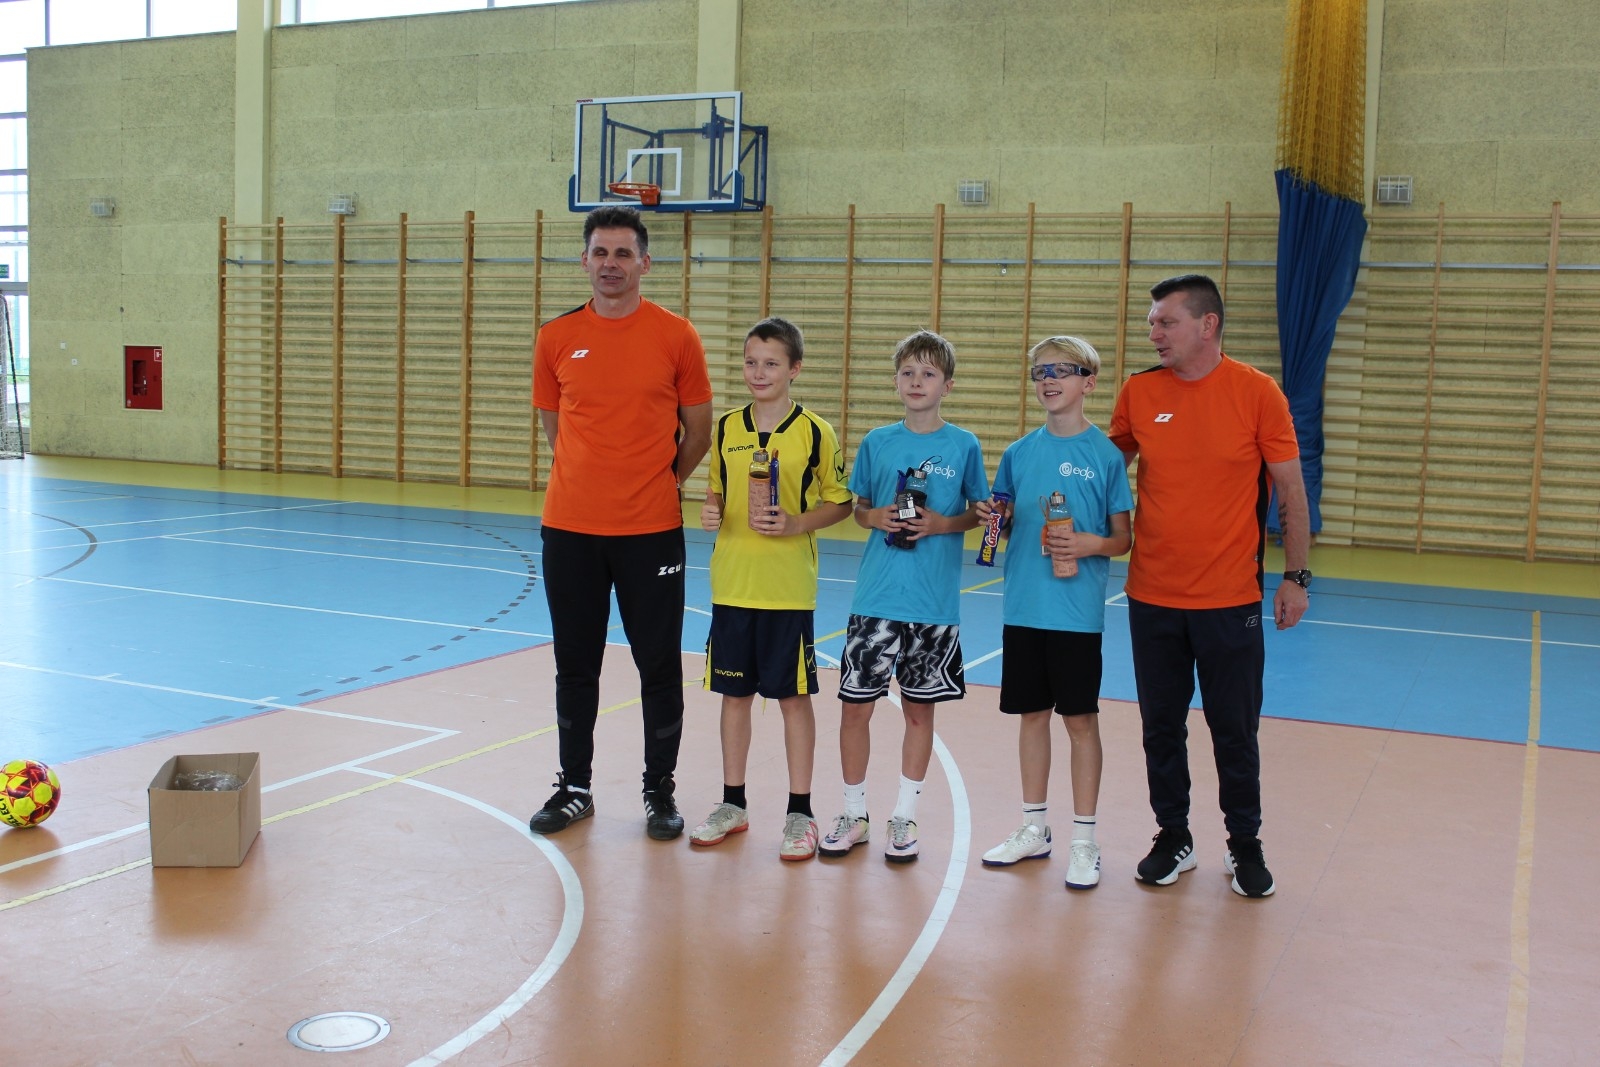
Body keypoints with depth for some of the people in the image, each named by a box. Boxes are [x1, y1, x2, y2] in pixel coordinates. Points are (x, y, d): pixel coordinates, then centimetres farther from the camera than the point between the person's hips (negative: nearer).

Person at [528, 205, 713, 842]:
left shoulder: (675, 335, -3)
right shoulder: (556, 337, 3)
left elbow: (699, 429, 5)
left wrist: (660, 481, 8)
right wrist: (597, 476, 12)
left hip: (652, 529, -2)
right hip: (569, 526, 2)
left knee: (659, 665, 5)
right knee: (575, 664, 11)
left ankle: (660, 790, 20)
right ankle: (574, 787, 25)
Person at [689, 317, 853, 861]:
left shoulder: (814, 433, -5)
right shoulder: (727, 428, 6)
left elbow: (839, 502, 0)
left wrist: (795, 524, -15)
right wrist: (710, 512, -5)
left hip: (788, 588, -4)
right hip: (732, 584, 4)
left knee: (793, 695, 3)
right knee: (735, 692, 12)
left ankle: (800, 813, 15)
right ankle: (733, 804, 25)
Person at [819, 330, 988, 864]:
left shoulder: (964, 446, -1)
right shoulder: (877, 442, 3)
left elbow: (979, 513, 6)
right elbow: (858, 508, 12)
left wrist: (942, 524, -12)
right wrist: (876, 517, -10)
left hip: (935, 602, -1)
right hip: (876, 596, 1)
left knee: (919, 709, 9)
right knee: (855, 705, 3)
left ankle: (904, 818, 23)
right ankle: (854, 814, 20)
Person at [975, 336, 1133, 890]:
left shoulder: (1105, 454, -5)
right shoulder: (1020, 452, 7)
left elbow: (1123, 537, -3)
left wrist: (1091, 544, -22)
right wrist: (992, 516, -5)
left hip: (1077, 610, -4)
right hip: (1024, 606, 4)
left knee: (1080, 719, 3)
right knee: (1031, 713, 13)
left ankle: (1084, 840, 14)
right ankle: (1034, 828, 26)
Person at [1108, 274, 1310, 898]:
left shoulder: (1257, 392, -7)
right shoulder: (1139, 392, 0)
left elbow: (1290, 489, -1)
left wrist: (1295, 576, -2)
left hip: (1230, 598, -2)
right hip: (1151, 595, 3)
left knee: (1235, 729, 8)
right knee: (1161, 727, 11)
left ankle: (1245, 844, 26)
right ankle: (1173, 839, 28)